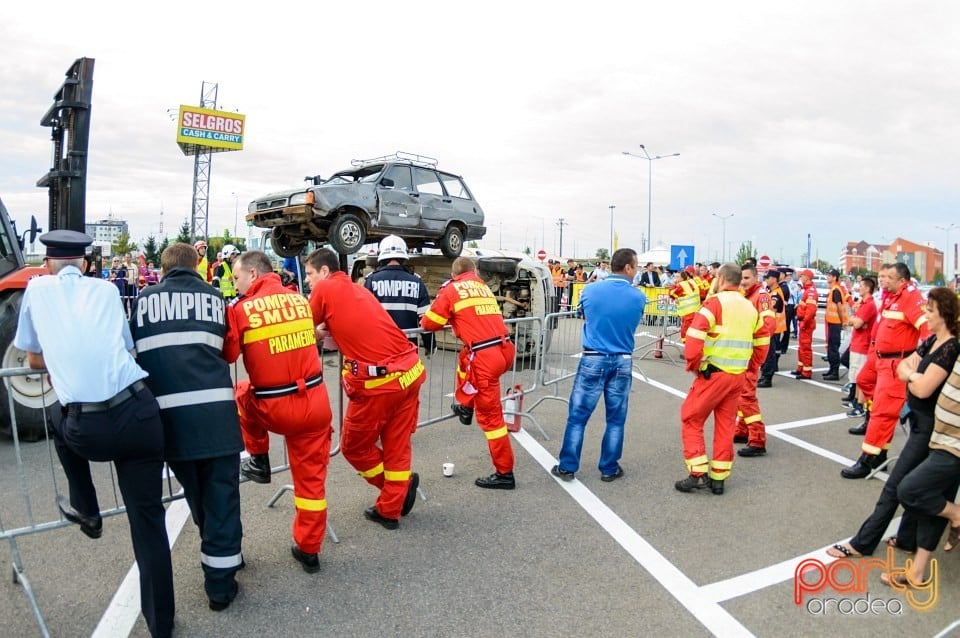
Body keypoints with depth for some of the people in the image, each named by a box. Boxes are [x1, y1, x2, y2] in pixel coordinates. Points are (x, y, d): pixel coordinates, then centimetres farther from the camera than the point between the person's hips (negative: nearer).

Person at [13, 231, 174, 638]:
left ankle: (86, 511, 45)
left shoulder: (37, 288, 14)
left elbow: (34, 360, 23)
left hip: (88, 430, -1)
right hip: (140, 413, 1)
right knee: (148, 521, 11)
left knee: (63, 425, 38)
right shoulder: (107, 289, 18)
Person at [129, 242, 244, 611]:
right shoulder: (214, 297, 11)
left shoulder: (145, 300, 11)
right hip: (215, 408, -1)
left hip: (168, 412, 2)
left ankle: (220, 554, 39)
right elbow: (226, 348, 14)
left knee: (195, 494, 21)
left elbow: (129, 350, 14)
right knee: (221, 494, 7)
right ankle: (220, 583, 12)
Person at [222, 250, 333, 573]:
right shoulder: (300, 299, 6)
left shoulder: (241, 309, -7)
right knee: (312, 478, 15)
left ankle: (259, 461, 34)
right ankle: (309, 550, 26)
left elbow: (226, 356, -2)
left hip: (274, 407, -3)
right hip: (315, 402, 4)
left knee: (243, 392, 31)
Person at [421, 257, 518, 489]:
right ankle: (465, 407, 41)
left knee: (490, 415, 3)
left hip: (486, 357, -7)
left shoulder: (450, 290, 3)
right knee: (466, 357, 35)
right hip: (505, 348, 7)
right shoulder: (483, 286, 21)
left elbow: (429, 323, 8)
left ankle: (504, 473, 10)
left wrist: (449, 319, 27)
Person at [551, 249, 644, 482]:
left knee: (578, 415, 6)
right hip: (622, 362, 1)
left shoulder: (590, 291, -5)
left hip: (593, 359, -1)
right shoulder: (638, 297, -5)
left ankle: (567, 467, 11)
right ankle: (609, 469, 20)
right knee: (616, 419, 11)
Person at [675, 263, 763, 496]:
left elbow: (694, 337, -20)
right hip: (738, 376, 7)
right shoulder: (750, 307, 12)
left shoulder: (716, 302, -10)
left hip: (713, 374, -6)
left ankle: (698, 474, -1)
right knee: (726, 425, 12)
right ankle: (718, 477, 16)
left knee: (691, 419, 4)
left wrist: (692, 365, -10)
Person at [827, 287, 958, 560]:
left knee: (894, 485, -3)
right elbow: (902, 367, 7)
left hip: (930, 427, -9)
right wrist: (915, 374, -13)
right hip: (919, 420, 9)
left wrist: (909, 374, -4)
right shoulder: (932, 341, 7)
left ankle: (863, 542, 4)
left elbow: (923, 388, -24)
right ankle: (908, 539, 27)